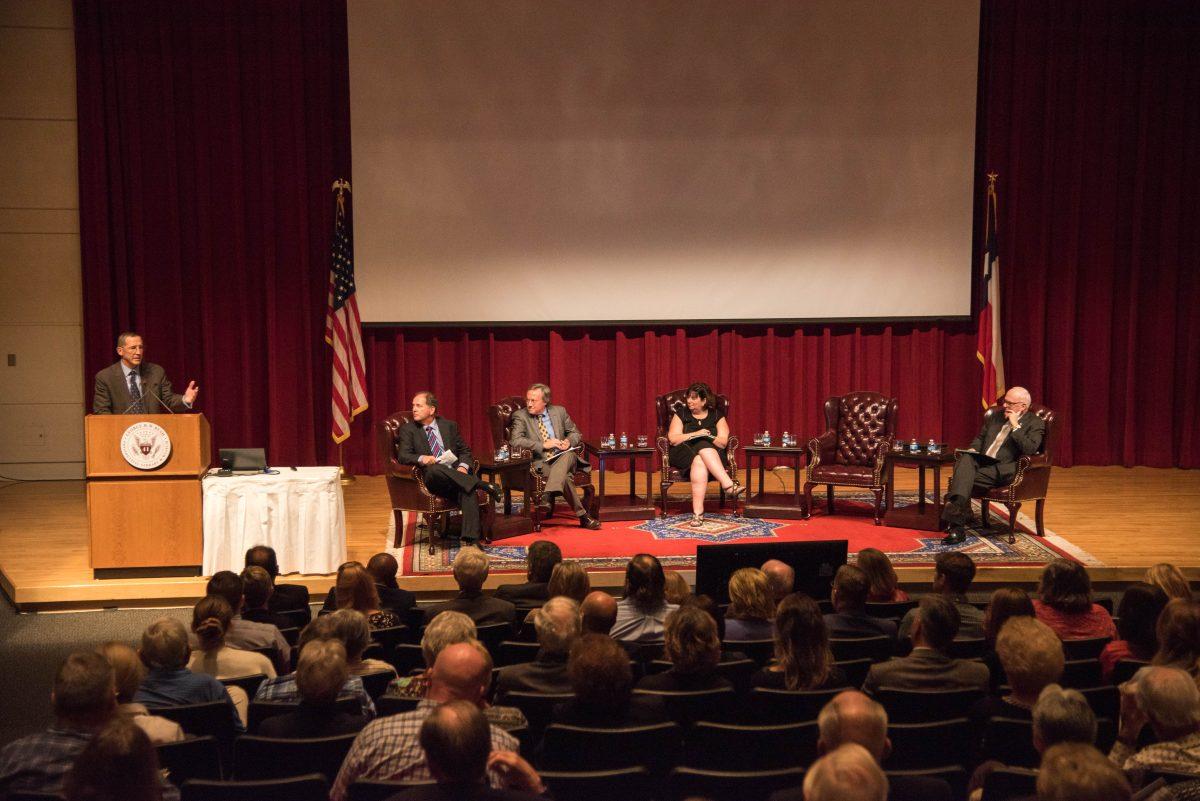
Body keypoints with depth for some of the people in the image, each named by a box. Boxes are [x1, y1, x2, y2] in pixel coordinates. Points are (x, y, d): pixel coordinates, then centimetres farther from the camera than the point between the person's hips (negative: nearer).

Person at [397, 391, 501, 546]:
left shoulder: (449, 426, 18)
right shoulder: (408, 429, 10)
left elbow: (464, 451, 19)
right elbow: (402, 456, -1)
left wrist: (463, 467, -4)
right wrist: (421, 458, -23)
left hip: (455, 474, 2)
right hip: (430, 479, -2)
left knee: (468, 490, -33)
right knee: (435, 469, -39)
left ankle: (469, 540, -42)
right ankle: (483, 485, -33)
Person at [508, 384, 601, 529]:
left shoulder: (559, 411, 13)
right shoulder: (520, 416, 3)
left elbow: (575, 433, 22)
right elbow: (515, 441, -12)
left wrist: (569, 441, -4)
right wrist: (544, 445, -17)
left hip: (564, 458, 3)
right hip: (541, 462, -3)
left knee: (568, 455, -37)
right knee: (565, 477, -35)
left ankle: (546, 496, -51)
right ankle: (582, 515, -30)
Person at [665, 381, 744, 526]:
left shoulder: (717, 416, 11)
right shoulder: (681, 414, 11)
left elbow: (723, 442, 0)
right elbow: (673, 439, -2)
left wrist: (707, 436, -18)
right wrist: (695, 434, -14)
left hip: (713, 454, 0)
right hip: (684, 453, 0)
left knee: (699, 462, -39)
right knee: (703, 446, -36)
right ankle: (729, 484, -49)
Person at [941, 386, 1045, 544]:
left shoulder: (1035, 423, 4)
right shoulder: (996, 417, 24)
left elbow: (1030, 449, -12)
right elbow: (979, 438, 31)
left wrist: (1015, 426, -11)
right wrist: (972, 450, 9)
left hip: (1002, 471, -5)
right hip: (980, 463, 6)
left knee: (963, 477, -30)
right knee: (965, 459, -31)